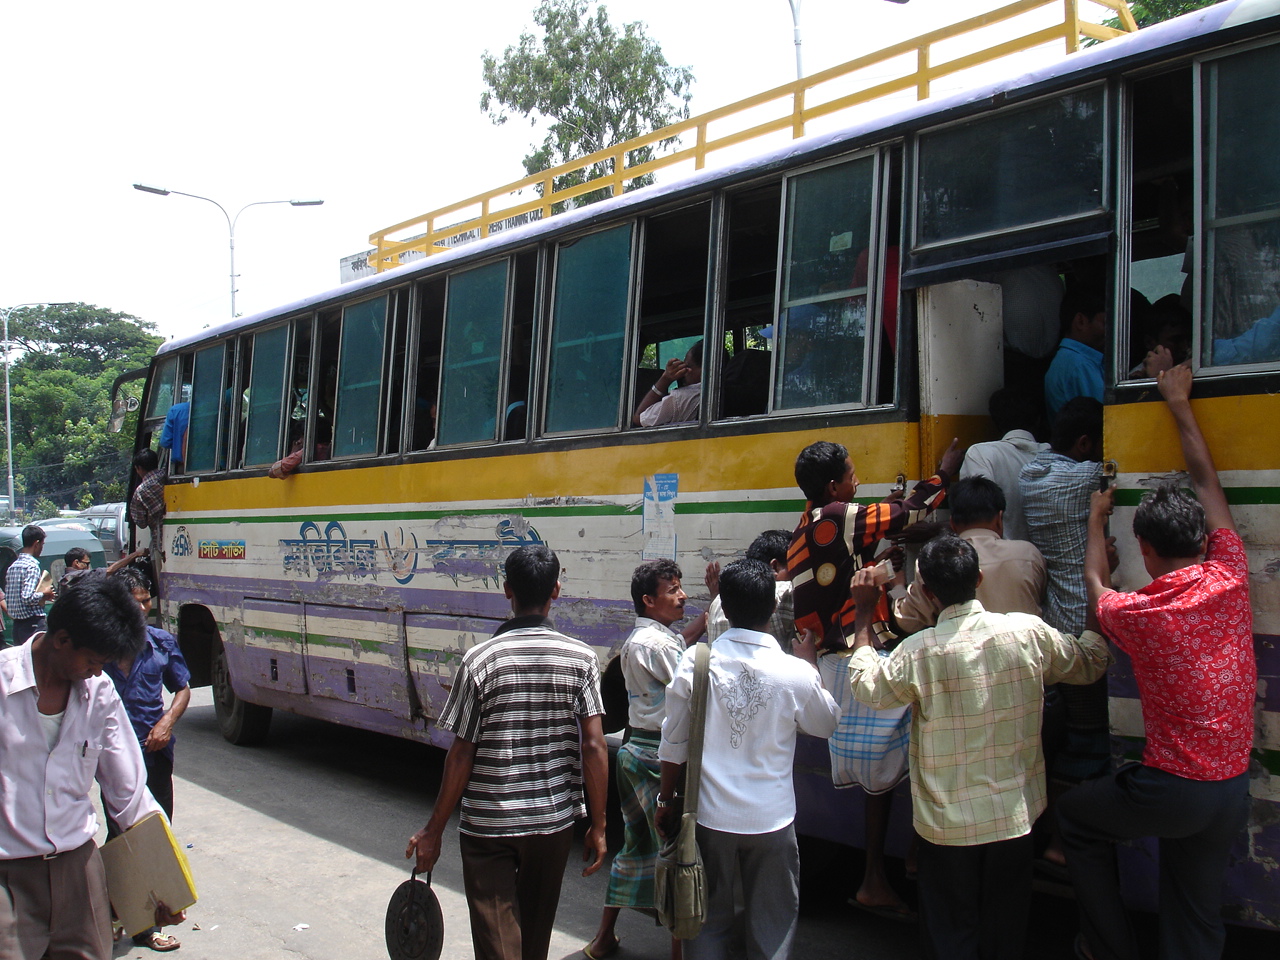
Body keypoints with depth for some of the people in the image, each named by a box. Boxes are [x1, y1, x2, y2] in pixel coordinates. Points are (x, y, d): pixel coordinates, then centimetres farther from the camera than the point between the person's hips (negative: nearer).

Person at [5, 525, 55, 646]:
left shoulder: (12, 567, 12)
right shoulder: (32, 566, -14)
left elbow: (7, 597, 17)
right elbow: (27, 598, -24)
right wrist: (44, 594, -5)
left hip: (17, 624, 8)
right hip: (33, 623, -8)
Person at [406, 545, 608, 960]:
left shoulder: (481, 660, -12)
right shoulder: (581, 658, -7)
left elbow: (461, 755, -10)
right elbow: (594, 747, -10)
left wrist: (433, 832, -1)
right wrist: (598, 826, 0)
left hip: (487, 824, -3)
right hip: (553, 821, 3)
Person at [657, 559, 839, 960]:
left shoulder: (696, 663, -10)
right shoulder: (795, 672, -13)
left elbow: (675, 741, -1)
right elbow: (826, 724, 7)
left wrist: (666, 798, 13)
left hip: (710, 817, 1)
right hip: (772, 819, -1)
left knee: (708, 921, 15)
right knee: (773, 927, 13)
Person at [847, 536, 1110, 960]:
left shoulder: (917, 653, -20)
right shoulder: (1029, 632, -14)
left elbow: (866, 686, -1)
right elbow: (1091, 663, 6)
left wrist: (864, 612, 6)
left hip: (947, 820, -2)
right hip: (1015, 814, 2)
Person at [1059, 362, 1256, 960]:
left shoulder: (1136, 614, -14)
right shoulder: (1230, 580, -7)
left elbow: (1096, 584, 13)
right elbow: (1206, 481, 7)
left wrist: (1097, 520, 29)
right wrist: (1179, 403, 18)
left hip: (1171, 790, -4)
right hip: (1234, 790, 4)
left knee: (1075, 814, 21)